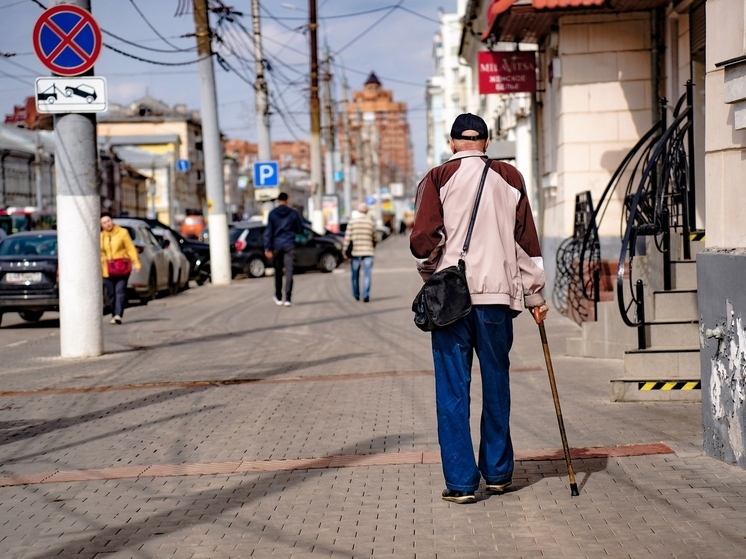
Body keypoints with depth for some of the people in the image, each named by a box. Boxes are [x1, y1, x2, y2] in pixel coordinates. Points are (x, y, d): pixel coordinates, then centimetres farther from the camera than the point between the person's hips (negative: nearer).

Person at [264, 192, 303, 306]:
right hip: (289, 245, -1)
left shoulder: (272, 214, 0)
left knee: (278, 272, 13)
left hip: (277, 246, 1)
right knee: (289, 272, -4)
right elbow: (300, 229, 6)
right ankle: (287, 298, -13)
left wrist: (267, 248, -4)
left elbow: (269, 231, -4)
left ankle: (278, 297, 22)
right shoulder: (293, 213, 0)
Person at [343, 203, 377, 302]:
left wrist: (345, 250, 0)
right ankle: (366, 295, -15)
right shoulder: (370, 222, 2)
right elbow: (374, 238, 11)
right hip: (367, 253, 0)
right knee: (367, 275, -3)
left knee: (355, 275, 13)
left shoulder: (352, 222, -2)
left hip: (355, 253, 0)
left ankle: (356, 295, 23)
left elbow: (347, 237, -6)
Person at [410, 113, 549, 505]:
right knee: (496, 385, 14)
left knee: (453, 389, 2)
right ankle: (498, 473, 22)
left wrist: (429, 272, 10)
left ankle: (461, 481, 1)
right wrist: (534, 295, 14)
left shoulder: (438, 179, -1)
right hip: (498, 295, 2)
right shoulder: (509, 178, 7)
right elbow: (526, 240, 7)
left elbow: (424, 238, -10)